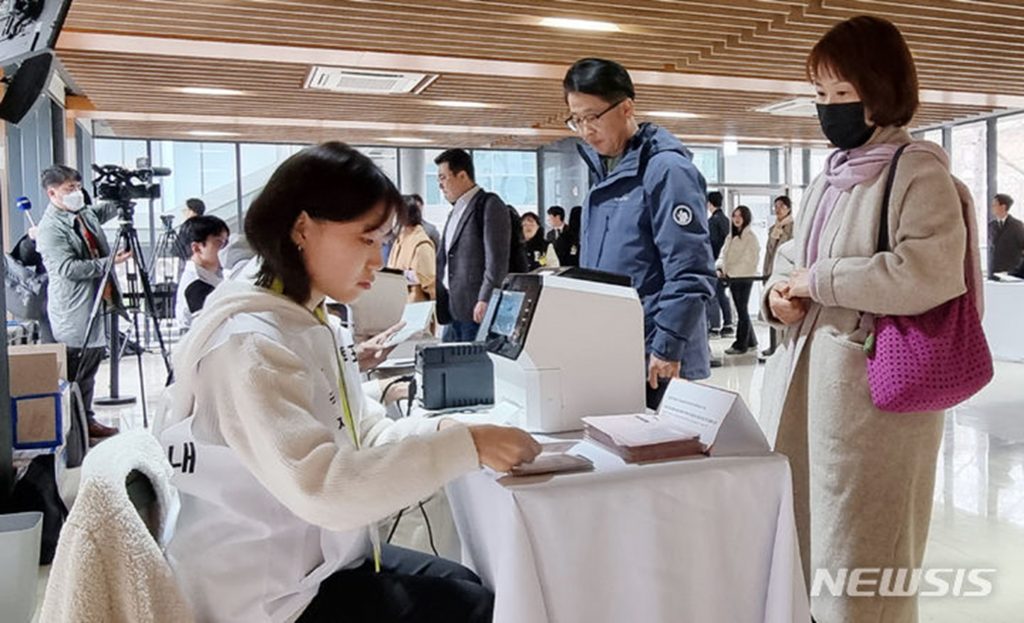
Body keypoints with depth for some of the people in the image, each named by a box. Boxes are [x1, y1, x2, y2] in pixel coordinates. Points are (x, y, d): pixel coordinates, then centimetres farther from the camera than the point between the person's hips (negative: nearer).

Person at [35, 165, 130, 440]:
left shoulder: (86, 213, 11)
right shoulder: (50, 228, -13)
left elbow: (111, 208, 26)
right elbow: (68, 268, -20)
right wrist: (110, 262, -19)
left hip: (95, 303, 8)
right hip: (73, 312, -8)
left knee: (91, 365, 15)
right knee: (73, 372, -2)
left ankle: (87, 420, 25)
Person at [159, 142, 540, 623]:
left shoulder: (319, 326, 5)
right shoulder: (247, 344, -25)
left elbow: (361, 434, 8)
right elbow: (321, 488, -36)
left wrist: (440, 432, -10)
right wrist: (466, 446, -34)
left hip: (319, 559, 9)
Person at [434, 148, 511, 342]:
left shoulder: (489, 205, -7)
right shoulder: (456, 209, 21)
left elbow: (497, 259, -15)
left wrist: (485, 301, -20)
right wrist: (436, 301, 16)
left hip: (476, 310, -8)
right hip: (452, 308, 8)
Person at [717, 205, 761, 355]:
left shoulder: (750, 236, -9)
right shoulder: (730, 236, 15)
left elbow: (750, 260, -14)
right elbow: (724, 254, 13)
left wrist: (731, 270, -16)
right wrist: (720, 267, -5)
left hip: (744, 277, -7)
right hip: (732, 277, 7)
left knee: (742, 310, -3)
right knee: (741, 310, 13)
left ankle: (741, 344, 3)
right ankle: (750, 341, 24)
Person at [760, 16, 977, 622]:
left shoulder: (918, 170, -9)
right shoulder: (831, 177, 15)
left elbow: (932, 272, -24)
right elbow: (794, 253, 23)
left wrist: (819, 282, -18)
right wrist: (781, 292, 0)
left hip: (874, 386, -8)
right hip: (806, 377, 8)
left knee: (857, 558, 3)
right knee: (799, 539, 18)